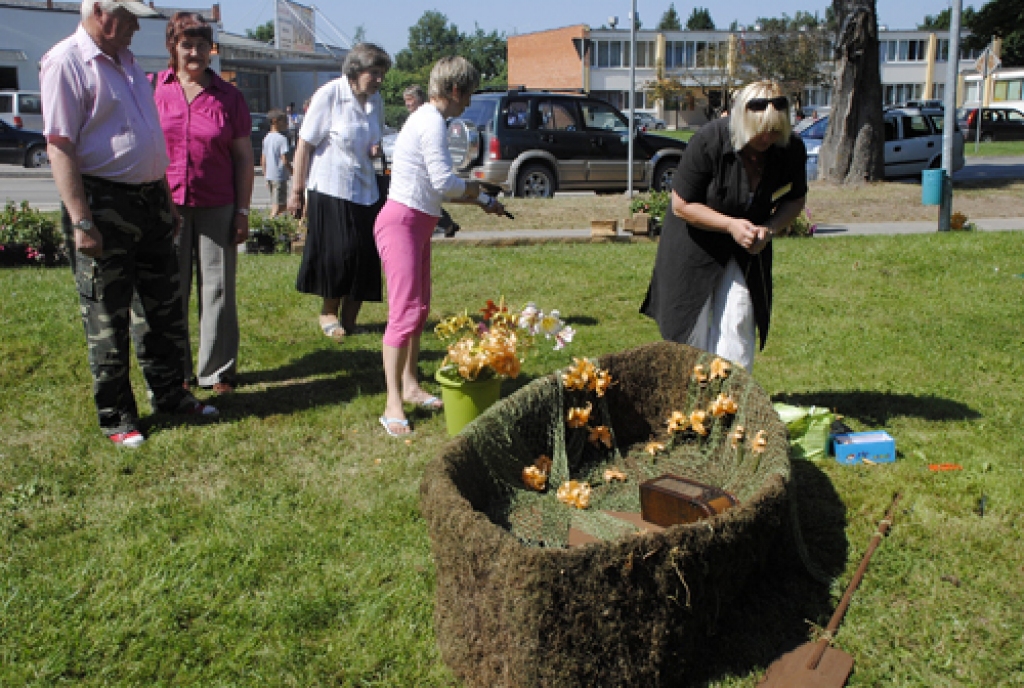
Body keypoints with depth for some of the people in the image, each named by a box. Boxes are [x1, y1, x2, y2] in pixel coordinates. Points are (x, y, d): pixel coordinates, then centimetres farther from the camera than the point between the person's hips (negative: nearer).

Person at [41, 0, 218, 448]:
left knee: (165, 307, 15)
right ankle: (116, 418, 12)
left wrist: (166, 199, 20)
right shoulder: (66, 62, -11)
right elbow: (59, 146, -18)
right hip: (104, 204, -8)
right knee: (107, 319, 2)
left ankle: (169, 393, 29)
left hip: (151, 198, 8)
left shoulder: (125, 60, 15)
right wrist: (81, 221, -23)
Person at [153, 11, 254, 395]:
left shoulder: (228, 96, 6)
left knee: (218, 291, 2)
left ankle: (217, 373, 12)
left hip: (217, 207, 0)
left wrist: (243, 210, 2)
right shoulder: (152, 90, 5)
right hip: (165, 205, 0)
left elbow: (243, 156, 7)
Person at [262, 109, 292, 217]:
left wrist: (266, 176, 20)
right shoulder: (282, 139, -14)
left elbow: (263, 160, 12)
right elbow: (285, 161, -18)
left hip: (269, 176, 8)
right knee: (280, 205, -4)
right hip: (279, 177, -8)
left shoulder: (266, 138, 10)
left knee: (275, 204, 17)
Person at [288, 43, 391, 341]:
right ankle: (329, 312, 16)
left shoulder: (375, 101, 7)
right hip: (330, 188, -6)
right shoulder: (329, 95, -11)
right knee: (337, 252, -6)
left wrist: (376, 148, -4)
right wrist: (296, 190, -11)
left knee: (364, 256, 2)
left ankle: (349, 318, 17)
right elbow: (305, 144, -9)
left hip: (365, 190, 6)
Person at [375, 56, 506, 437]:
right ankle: (392, 405, -10)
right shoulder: (432, 121, -14)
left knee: (420, 307, 15)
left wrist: (481, 202, 15)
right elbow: (445, 182, -20)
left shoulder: (427, 118, 17)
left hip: (418, 223, 11)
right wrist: (474, 189, 0)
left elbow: (436, 186, 18)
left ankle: (410, 385, 25)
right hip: (402, 222, -11)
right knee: (405, 311, -12)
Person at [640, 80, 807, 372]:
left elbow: (796, 200, 4)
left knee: (738, 320, -5)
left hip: (746, 249, 3)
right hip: (696, 242, -3)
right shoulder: (709, 141, -25)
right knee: (692, 328, 2)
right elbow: (681, 205, -18)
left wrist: (770, 228, -17)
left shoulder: (792, 149, -14)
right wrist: (731, 224, -27)